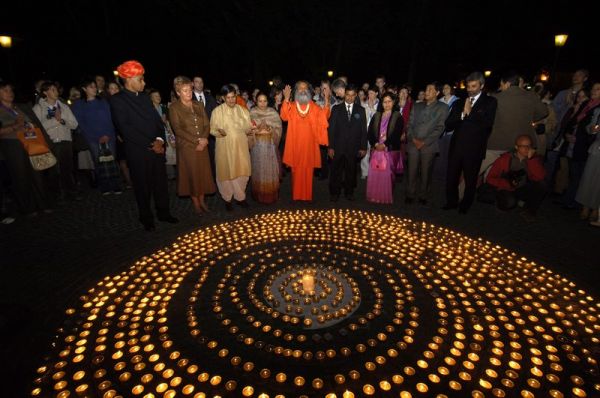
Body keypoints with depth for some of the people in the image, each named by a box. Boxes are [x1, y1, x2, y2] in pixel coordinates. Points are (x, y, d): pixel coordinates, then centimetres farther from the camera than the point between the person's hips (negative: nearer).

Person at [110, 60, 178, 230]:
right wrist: (150, 145, -14)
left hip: (157, 148, 5)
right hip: (137, 151, -5)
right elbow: (125, 128, -13)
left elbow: (157, 119, 12)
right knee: (143, 186, 7)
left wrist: (159, 139, -6)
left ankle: (163, 212, 26)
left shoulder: (144, 97, 12)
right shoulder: (117, 100, -6)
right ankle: (146, 218, 21)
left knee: (161, 182, 11)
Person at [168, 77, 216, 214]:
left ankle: (202, 201, 22)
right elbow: (177, 129, -11)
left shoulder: (199, 105, 10)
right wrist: (196, 140, -16)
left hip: (202, 146, 4)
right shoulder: (174, 108, -4)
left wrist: (204, 139, -11)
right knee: (191, 174, 4)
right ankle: (195, 203, 18)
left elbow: (207, 124, 7)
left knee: (203, 173, 7)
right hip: (186, 147, -4)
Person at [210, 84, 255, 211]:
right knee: (227, 172, 5)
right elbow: (213, 130, -2)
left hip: (241, 146, 3)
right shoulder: (217, 111, -4)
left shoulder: (243, 110, 6)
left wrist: (250, 130, -16)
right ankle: (227, 198, 24)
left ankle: (240, 196, 26)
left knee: (242, 171, 5)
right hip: (225, 147, -2)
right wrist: (220, 132, -23)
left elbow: (247, 128, 7)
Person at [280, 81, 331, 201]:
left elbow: (325, 116, -8)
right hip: (295, 144, -1)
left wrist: (326, 99, -19)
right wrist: (286, 98, -26)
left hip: (309, 144, 1)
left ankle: (307, 195, 19)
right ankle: (296, 195, 17)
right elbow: (284, 116, -16)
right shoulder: (291, 105, 4)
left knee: (308, 171, 7)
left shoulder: (314, 107, 7)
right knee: (296, 171, 5)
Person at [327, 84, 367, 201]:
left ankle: (349, 192, 25)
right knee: (336, 171, 4)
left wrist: (363, 147, 0)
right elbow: (331, 129, 0)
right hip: (338, 147, -1)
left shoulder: (361, 110, 7)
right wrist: (330, 147, -6)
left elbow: (363, 130, 6)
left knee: (351, 171, 10)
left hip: (353, 148, 1)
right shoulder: (336, 109, 4)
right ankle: (334, 193, 18)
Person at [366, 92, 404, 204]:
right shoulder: (376, 116, 14)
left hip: (390, 150, -3)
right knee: (374, 173, 0)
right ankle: (374, 196, 11)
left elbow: (397, 134, -6)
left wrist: (384, 145, -13)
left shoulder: (398, 117, 3)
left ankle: (386, 197, 7)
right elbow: (370, 132, 7)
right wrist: (376, 144, -8)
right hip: (376, 149, 3)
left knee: (387, 173, -4)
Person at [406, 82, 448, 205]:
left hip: (428, 145, -2)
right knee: (412, 171, 3)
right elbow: (410, 124, 10)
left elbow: (440, 128, -4)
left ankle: (423, 196, 16)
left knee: (425, 172, 3)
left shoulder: (442, 107, 4)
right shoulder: (416, 106, 16)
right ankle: (411, 194, 14)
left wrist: (424, 142, -11)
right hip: (413, 144, 3)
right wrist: (413, 138, -6)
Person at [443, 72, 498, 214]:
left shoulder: (490, 102, 3)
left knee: (470, 180, 9)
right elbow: (448, 126, 2)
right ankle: (451, 202, 27)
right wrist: (462, 114, -12)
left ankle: (465, 206, 26)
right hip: (456, 147, 3)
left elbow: (487, 123, -13)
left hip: (474, 149, -2)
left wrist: (469, 113, -9)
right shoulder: (459, 103, 11)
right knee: (451, 178, 7)